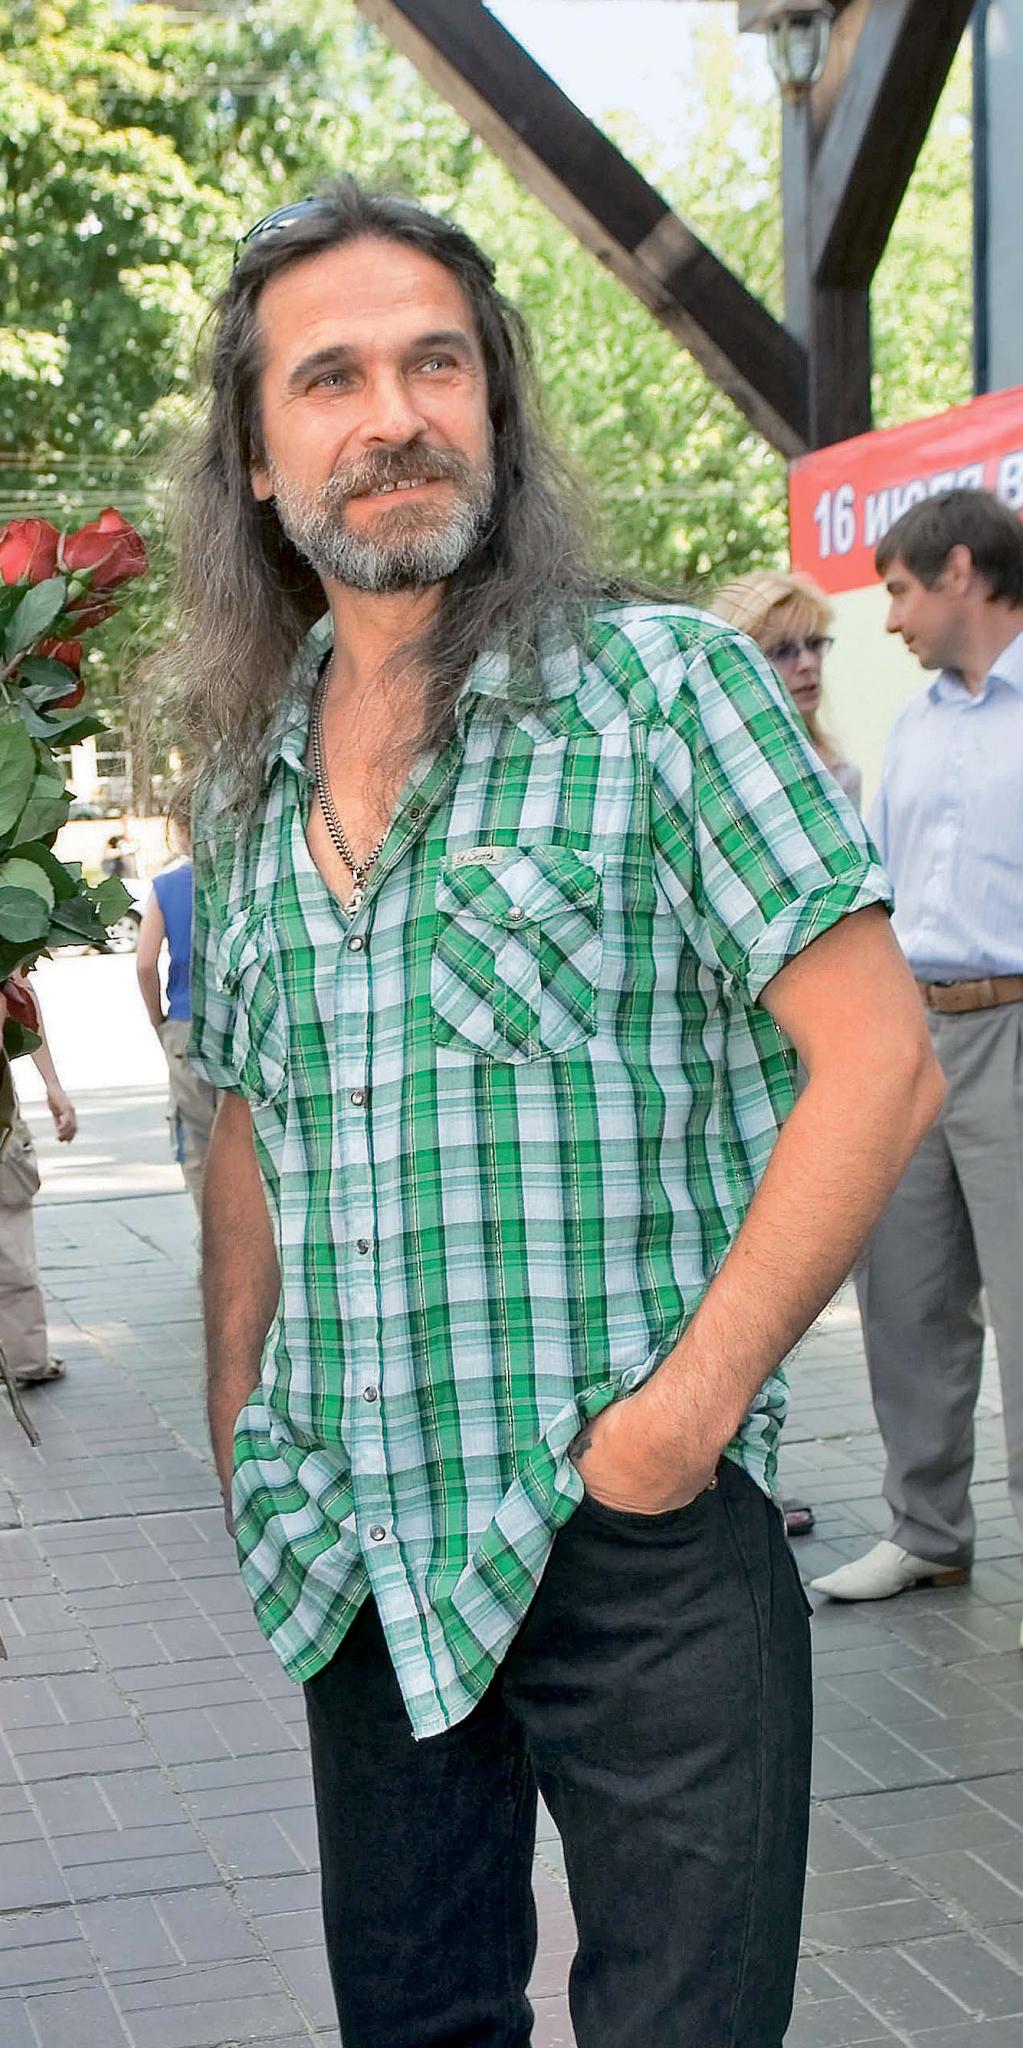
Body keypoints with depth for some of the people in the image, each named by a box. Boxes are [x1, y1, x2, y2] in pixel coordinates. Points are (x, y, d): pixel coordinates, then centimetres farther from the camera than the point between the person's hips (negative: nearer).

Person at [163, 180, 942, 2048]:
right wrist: (243, 1449, 10)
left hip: (632, 1530, -5)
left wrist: (687, 1410, -17)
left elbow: (876, 1063, -12)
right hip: (360, 1548, 5)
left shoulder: (659, 684, -7)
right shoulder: (246, 786, 10)